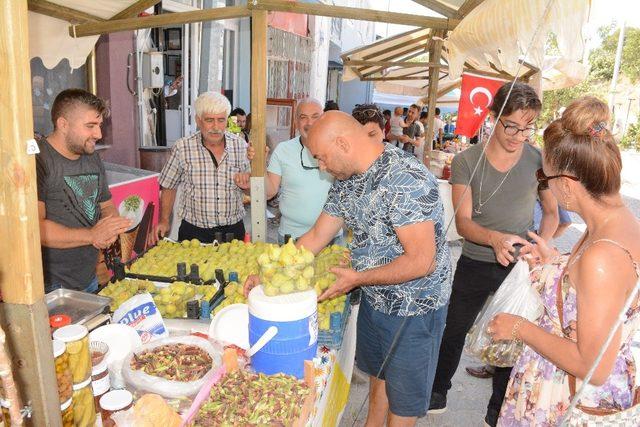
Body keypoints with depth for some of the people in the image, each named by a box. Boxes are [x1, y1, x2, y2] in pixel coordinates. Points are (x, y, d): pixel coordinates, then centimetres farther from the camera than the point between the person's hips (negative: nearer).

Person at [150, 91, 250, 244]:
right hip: (193, 232, -1)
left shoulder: (240, 145, -3)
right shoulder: (182, 148, -7)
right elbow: (169, 187, 5)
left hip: (233, 230, 2)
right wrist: (164, 221, -3)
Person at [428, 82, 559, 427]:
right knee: (453, 331, 16)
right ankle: (438, 391, 42)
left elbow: (552, 212, 5)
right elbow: (463, 222, -16)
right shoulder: (466, 161, -11)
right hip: (475, 265, 0)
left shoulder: (539, 161, -8)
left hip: (519, 268, 1)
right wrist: (495, 238, -36)